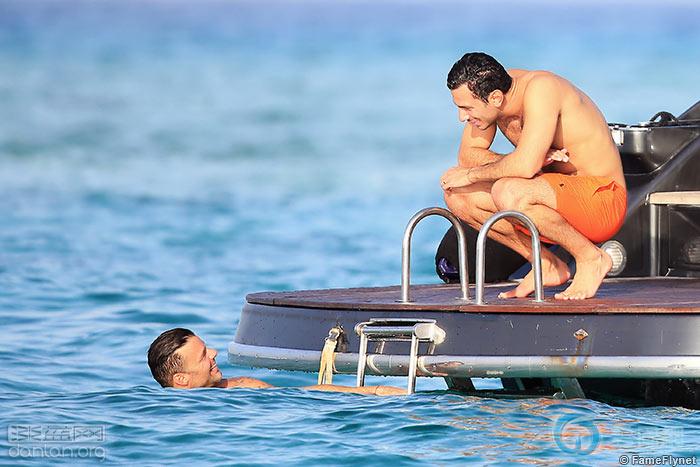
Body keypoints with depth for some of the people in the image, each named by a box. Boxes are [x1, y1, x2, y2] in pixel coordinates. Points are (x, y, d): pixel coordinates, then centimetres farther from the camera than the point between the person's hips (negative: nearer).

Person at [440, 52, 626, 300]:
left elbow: (525, 166, -33)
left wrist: (471, 174, -17)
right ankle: (546, 265, 5)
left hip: (602, 199, -9)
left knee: (508, 193, -34)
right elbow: (467, 155, 1)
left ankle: (590, 257, -13)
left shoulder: (540, 88, -24)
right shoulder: (490, 90, -2)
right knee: (457, 194, -3)